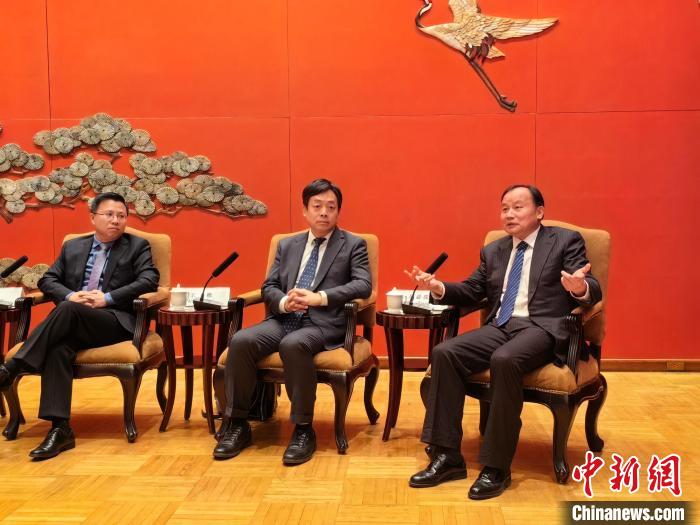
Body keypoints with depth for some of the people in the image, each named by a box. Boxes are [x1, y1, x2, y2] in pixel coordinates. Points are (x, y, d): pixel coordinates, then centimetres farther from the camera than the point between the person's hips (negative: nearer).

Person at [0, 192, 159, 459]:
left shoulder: (137, 246, 11)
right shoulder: (72, 246, 22)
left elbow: (149, 281, -4)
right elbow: (47, 280, 15)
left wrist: (107, 298, -14)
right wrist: (70, 295, -8)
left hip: (116, 320, -3)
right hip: (73, 322, 3)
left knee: (67, 310, -33)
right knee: (59, 348, -31)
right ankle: (60, 428, -35)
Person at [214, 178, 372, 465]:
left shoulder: (353, 244, 8)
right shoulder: (287, 245, 20)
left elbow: (363, 285, -6)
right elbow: (268, 287, 15)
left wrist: (320, 297, -19)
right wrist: (284, 302, -10)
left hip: (323, 323, -4)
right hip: (284, 319, 4)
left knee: (293, 344, -36)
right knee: (241, 341, -23)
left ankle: (303, 430, -22)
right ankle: (237, 424, -9)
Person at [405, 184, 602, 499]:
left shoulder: (566, 240, 5)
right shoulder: (493, 251, 21)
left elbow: (592, 291, -4)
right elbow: (471, 291, 20)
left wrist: (580, 288, -30)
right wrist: (438, 287, -1)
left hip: (542, 328, -5)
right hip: (499, 327, 5)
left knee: (505, 360, -36)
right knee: (444, 353, -20)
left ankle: (496, 467, -23)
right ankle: (447, 457, -14)